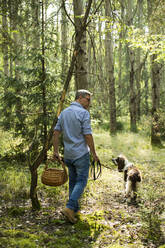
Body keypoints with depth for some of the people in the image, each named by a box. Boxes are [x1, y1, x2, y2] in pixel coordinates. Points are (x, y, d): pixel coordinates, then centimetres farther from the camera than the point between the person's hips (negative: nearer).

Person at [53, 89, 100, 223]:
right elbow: (88, 135, -15)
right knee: (81, 181, 0)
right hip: (81, 153, -7)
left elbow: (56, 132, 7)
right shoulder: (83, 113, -12)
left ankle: (75, 209, 20)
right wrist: (94, 153, -6)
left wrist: (56, 151, 11)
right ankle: (69, 207, -12)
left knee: (73, 181, 15)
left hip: (68, 154, 7)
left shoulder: (64, 112, 9)